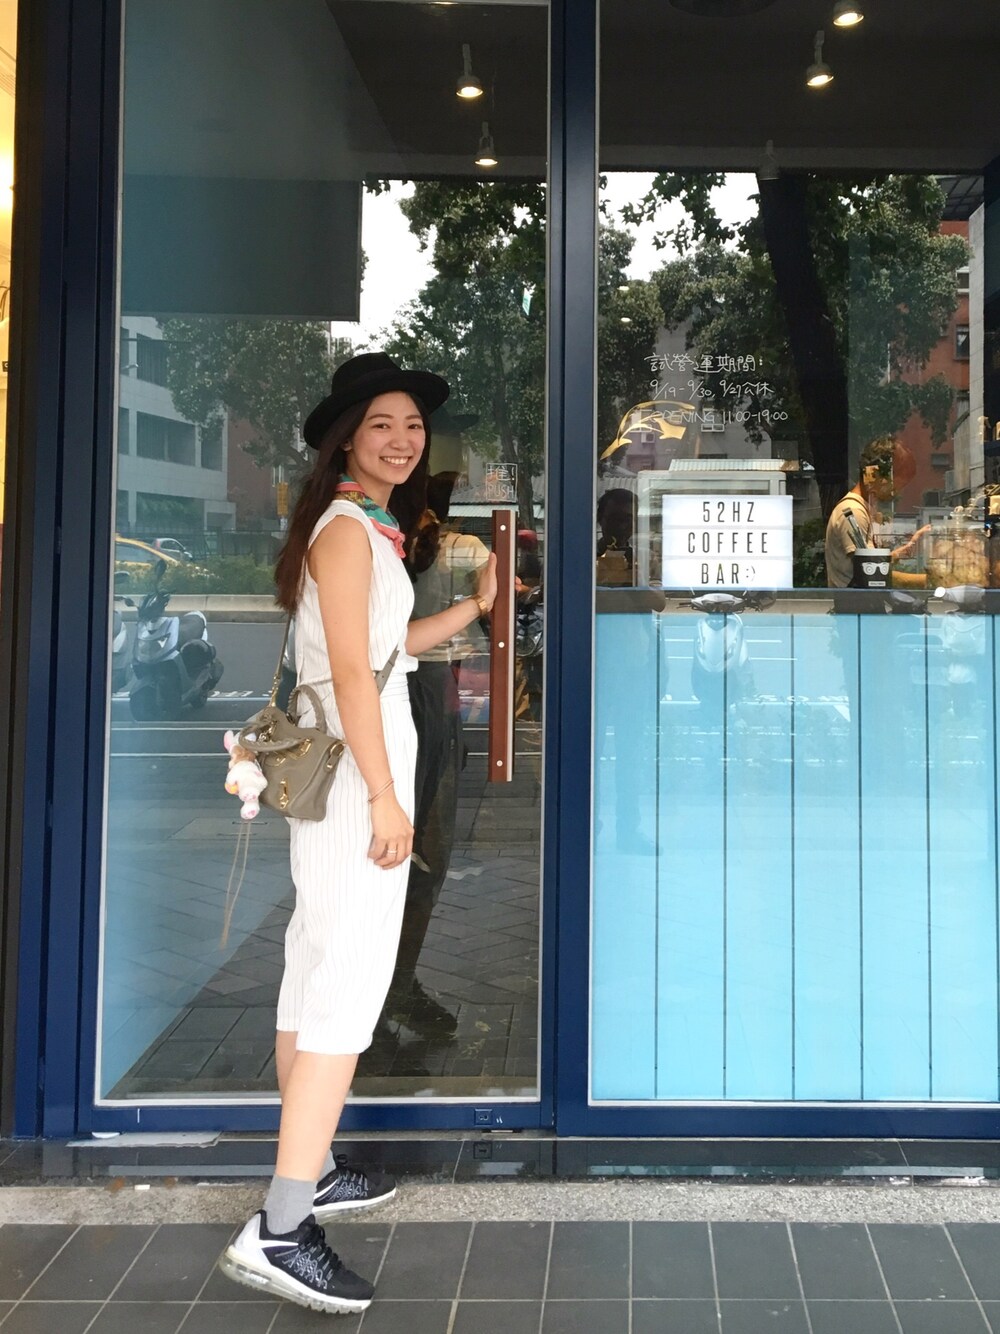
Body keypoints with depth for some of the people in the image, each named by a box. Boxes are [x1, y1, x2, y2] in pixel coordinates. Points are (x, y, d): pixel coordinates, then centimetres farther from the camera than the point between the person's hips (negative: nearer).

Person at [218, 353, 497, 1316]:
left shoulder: (368, 530, 19)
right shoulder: (345, 529, -12)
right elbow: (351, 670, -19)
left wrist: (476, 606, 25)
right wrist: (385, 797, -21)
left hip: (338, 764, 10)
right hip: (356, 765, -10)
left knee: (319, 964, 14)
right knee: (350, 979, -14)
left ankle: (308, 1171, 27)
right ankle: (279, 1230, -16)